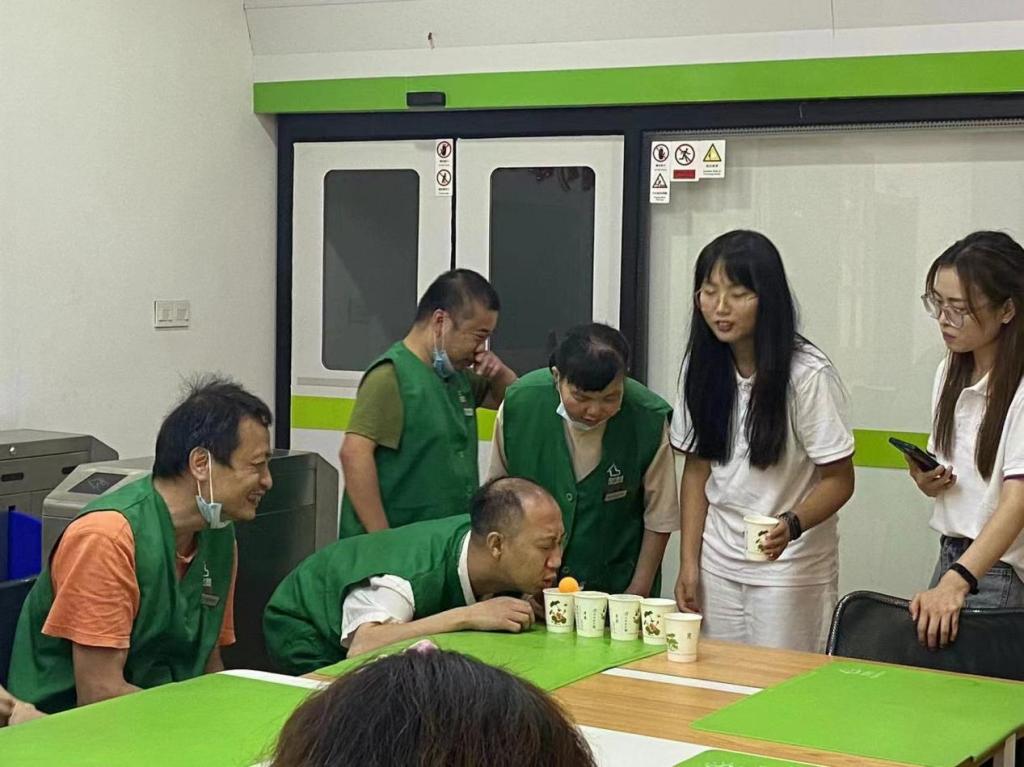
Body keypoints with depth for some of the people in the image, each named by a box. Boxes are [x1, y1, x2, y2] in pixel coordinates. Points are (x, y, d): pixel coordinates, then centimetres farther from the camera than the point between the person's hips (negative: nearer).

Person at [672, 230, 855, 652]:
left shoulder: (808, 374, -15)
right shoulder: (701, 366, 1)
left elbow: (839, 479, -11)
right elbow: (696, 468, 7)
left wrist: (792, 525, -29)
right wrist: (689, 562, 2)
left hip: (790, 566, -4)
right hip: (718, 561, 5)